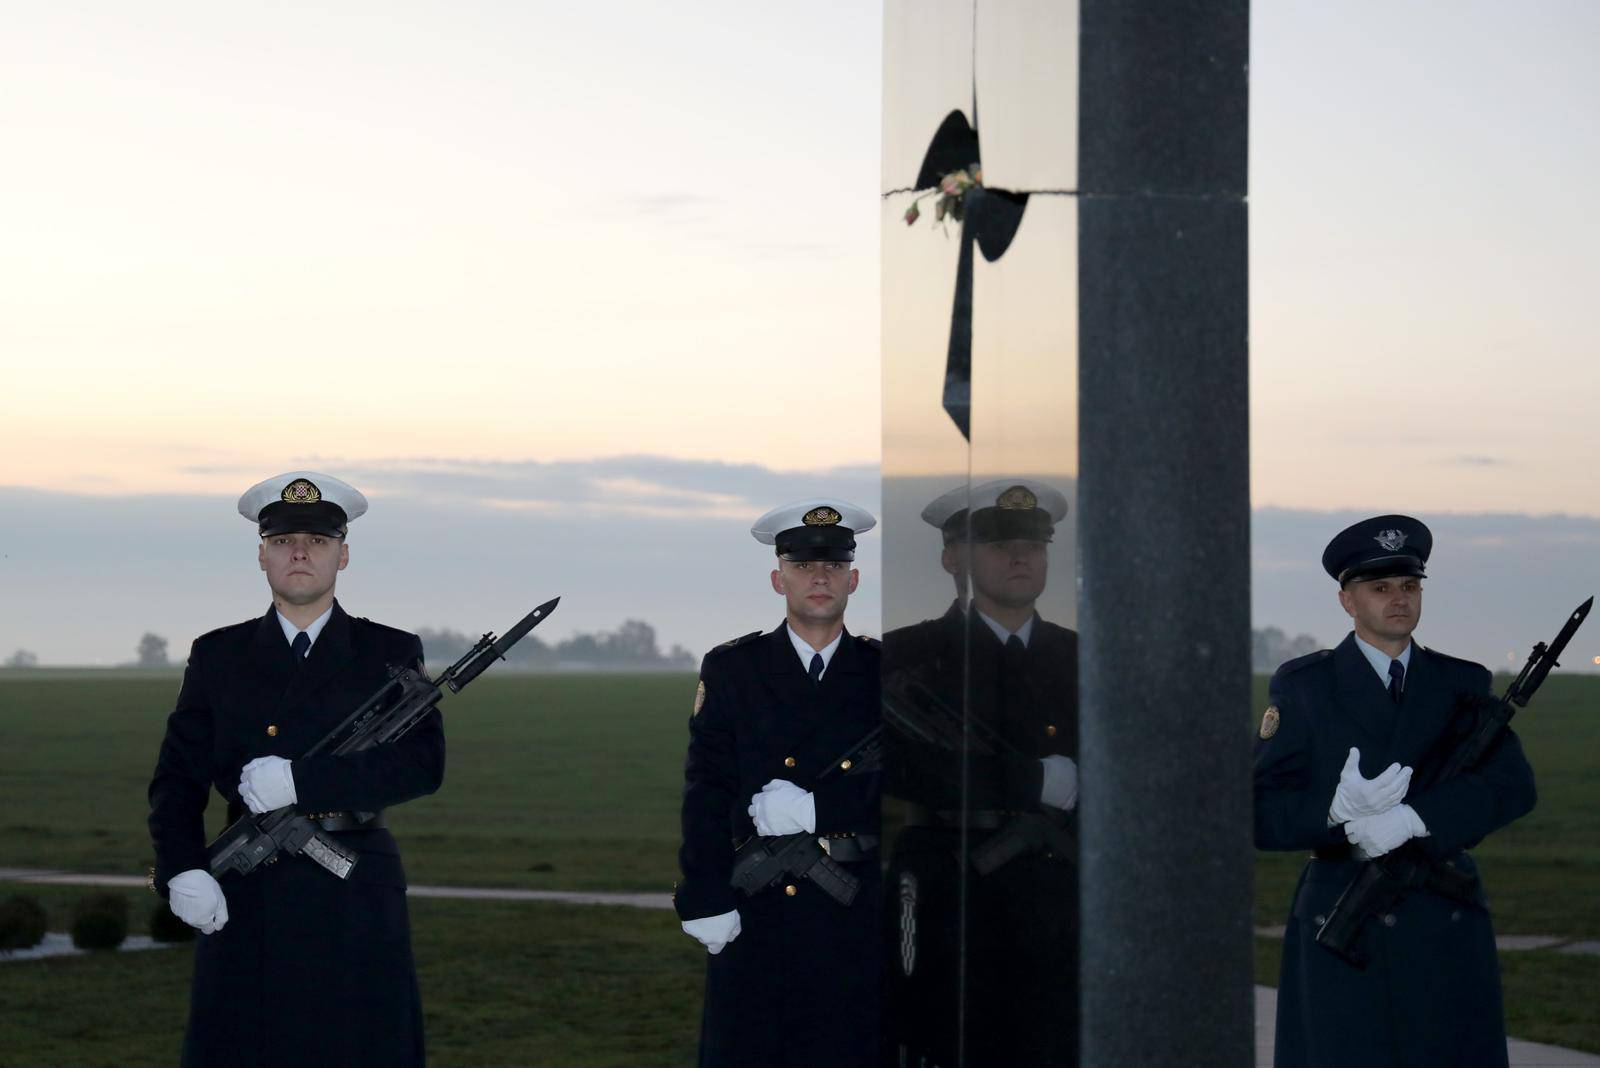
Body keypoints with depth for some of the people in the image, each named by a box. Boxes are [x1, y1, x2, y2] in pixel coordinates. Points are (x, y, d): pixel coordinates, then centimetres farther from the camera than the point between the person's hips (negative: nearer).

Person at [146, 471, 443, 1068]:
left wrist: (299, 782, -17)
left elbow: (423, 764, -8)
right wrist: (182, 871, -14)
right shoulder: (218, 657, 10)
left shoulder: (391, 655, 6)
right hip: (246, 900, 1)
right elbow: (177, 778, 5)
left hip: (357, 901, -1)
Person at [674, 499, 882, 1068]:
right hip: (759, 909, -1)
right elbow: (706, 793, -2)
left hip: (861, 911, 1)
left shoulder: (882, 672, 8)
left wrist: (813, 808, -15)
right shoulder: (730, 670, 4)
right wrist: (706, 901, -11)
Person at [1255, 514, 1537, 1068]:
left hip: (1447, 936, 2)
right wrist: (1337, 808, -23)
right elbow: (1260, 811, -3)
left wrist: (1409, 819, -20)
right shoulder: (1302, 687, 4)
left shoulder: (1462, 685, 11)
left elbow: (1512, 785, -6)